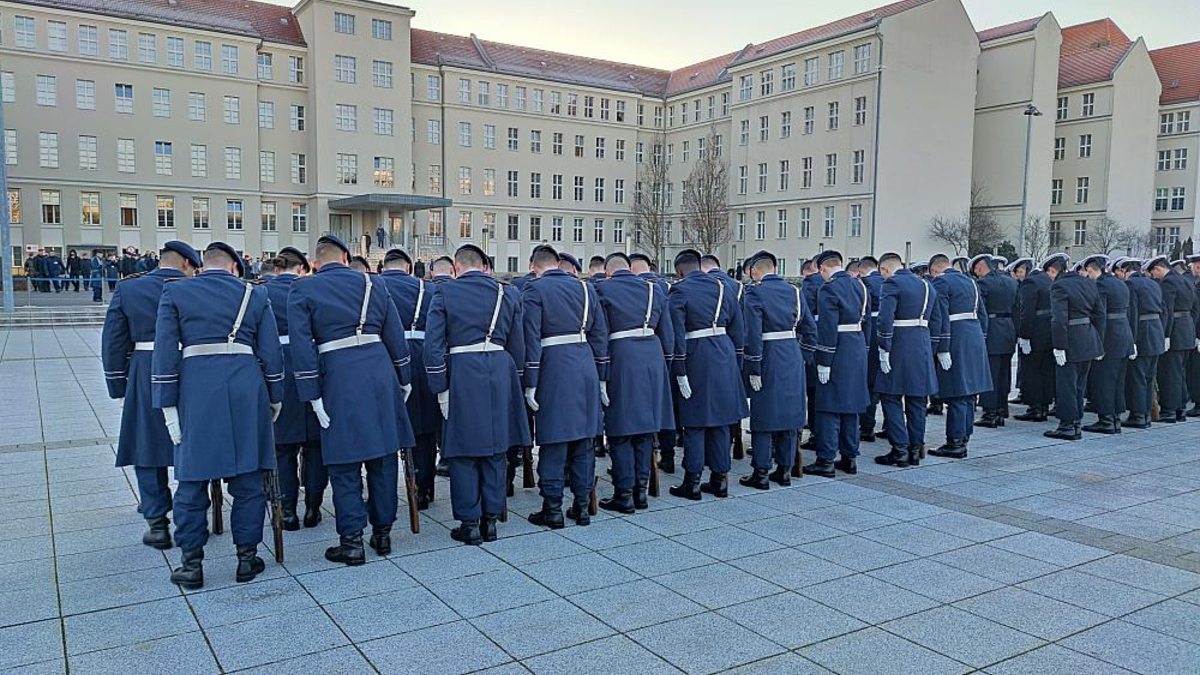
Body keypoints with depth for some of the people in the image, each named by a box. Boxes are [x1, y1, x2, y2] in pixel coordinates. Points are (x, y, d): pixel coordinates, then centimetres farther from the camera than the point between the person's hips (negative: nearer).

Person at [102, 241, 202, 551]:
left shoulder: (127, 290, 3)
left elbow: (113, 343, 4)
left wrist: (119, 389, 10)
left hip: (145, 380, 1)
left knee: (147, 447, 11)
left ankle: (157, 523, 12)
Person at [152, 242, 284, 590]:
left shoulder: (174, 293, 7)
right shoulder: (254, 294, 10)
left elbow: (165, 352, 0)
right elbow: (271, 352, 7)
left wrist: (167, 405, 2)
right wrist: (275, 398, 15)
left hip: (196, 391, -1)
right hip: (246, 390, 1)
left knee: (193, 478, 8)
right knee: (248, 478, 9)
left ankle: (191, 564, 14)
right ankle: (247, 557, 16)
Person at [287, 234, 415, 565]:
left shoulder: (302, 289, 2)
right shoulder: (372, 284, 10)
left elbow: (301, 345, -6)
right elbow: (396, 336, 10)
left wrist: (312, 395, -4)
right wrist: (404, 380, 18)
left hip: (339, 380, -3)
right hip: (380, 376, 3)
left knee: (345, 465, 5)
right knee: (383, 458, 12)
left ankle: (352, 540, 8)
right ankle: (383, 531, 22)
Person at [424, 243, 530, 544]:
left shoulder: (444, 293, -2)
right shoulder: (508, 293, 7)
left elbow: (433, 345, -6)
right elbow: (517, 346, 9)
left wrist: (440, 389, -1)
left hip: (462, 376, -3)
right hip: (500, 375, 3)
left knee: (464, 453, 7)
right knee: (495, 450, 12)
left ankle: (469, 523, 13)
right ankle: (491, 519, 20)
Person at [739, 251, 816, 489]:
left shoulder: (754, 292, -9)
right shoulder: (794, 291, 8)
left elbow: (753, 333, -17)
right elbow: (810, 329, 9)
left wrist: (753, 369, -14)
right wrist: (803, 358, 16)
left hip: (769, 360, -5)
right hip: (793, 360, 5)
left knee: (763, 416, 2)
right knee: (789, 414, 12)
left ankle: (761, 473, 6)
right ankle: (784, 469, 20)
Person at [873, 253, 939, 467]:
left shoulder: (891, 284, -9)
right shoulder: (927, 285, 14)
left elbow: (885, 319, -20)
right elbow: (935, 322, 17)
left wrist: (884, 351, -16)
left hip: (899, 347, -7)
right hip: (922, 349, 7)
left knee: (891, 398, 1)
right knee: (917, 401, 11)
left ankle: (900, 450, -2)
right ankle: (915, 450, 17)